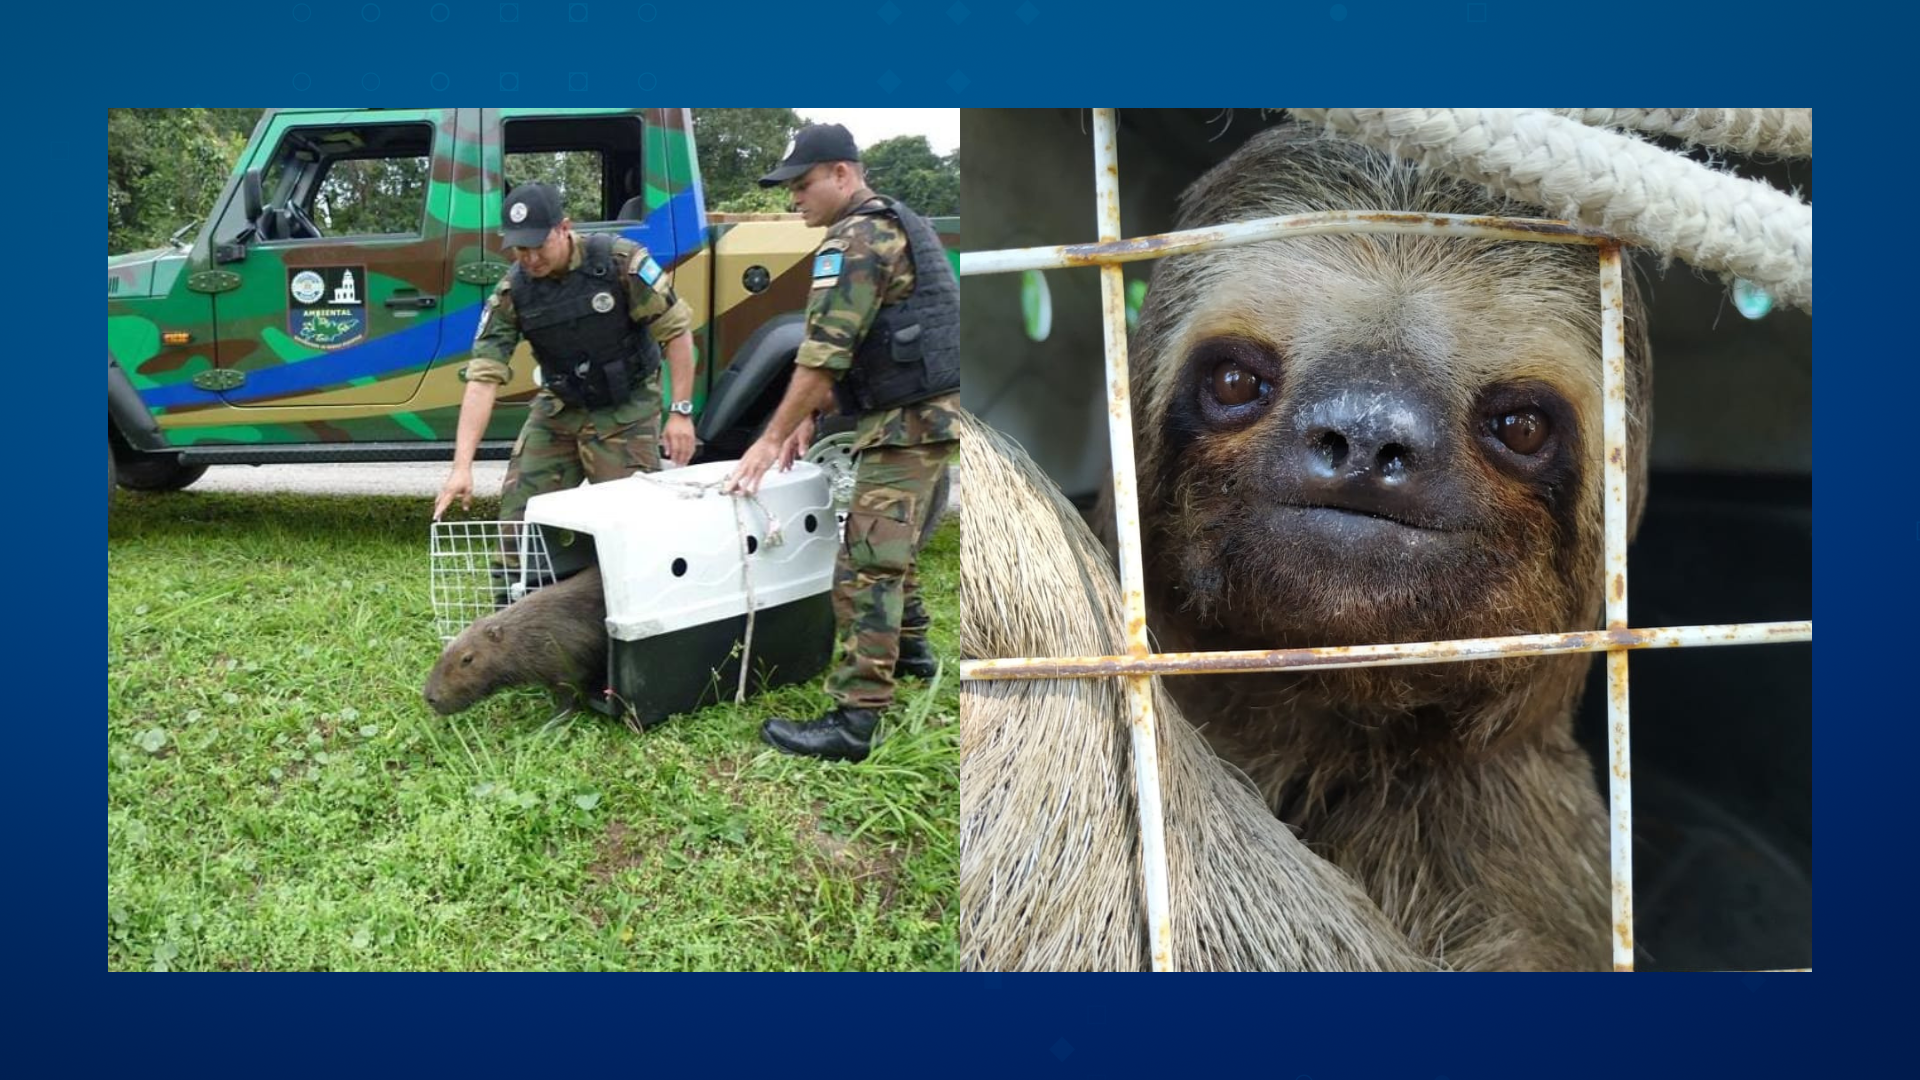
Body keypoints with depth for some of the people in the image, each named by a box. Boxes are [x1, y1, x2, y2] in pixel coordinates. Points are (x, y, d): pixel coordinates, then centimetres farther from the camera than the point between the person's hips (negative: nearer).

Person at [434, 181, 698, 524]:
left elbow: (677, 330, -13)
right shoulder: (510, 295, -11)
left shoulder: (620, 261, -19)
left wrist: (681, 412, -18)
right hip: (558, 411, 3)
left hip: (626, 410, -3)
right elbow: (483, 378, -16)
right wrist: (462, 466, -25)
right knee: (518, 520, 0)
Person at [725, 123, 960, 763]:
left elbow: (823, 356, -19)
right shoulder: (897, 225, 19)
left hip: (908, 421, -10)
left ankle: (853, 721, -13)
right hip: (930, 410, 10)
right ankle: (908, 649, 40)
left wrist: (772, 439, -13)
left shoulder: (854, 239, -13)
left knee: (867, 565, -12)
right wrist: (811, 416, 17)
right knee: (888, 542, 25)